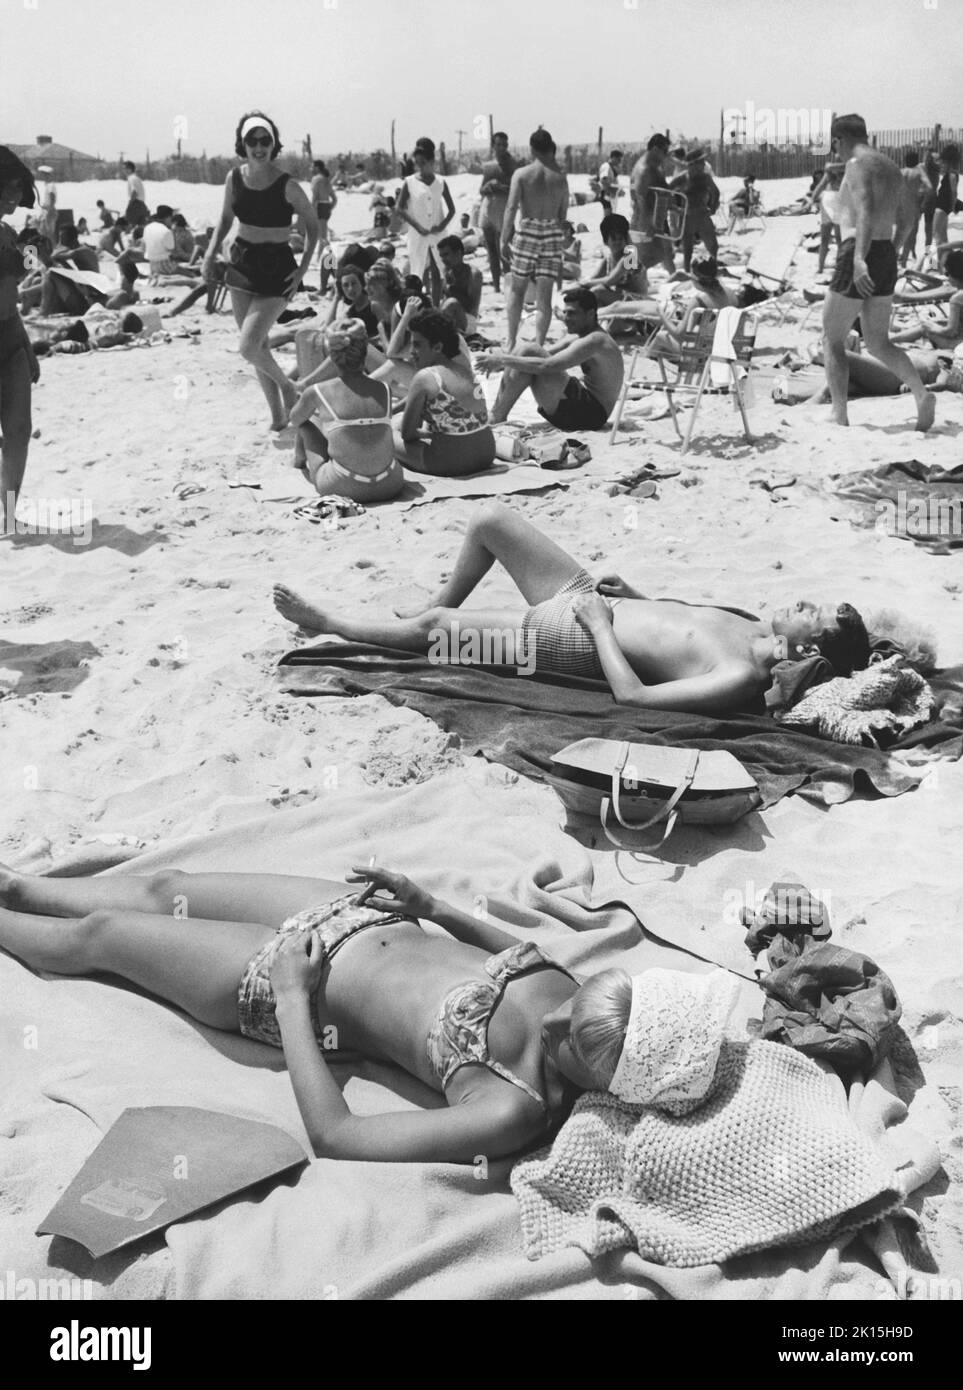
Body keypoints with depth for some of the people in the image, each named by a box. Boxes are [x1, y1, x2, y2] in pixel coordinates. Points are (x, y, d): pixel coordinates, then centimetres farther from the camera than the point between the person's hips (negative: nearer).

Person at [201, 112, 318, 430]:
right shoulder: (235, 178, 0)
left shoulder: (286, 185, -13)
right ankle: (278, 415, 22)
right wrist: (211, 253, 2)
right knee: (258, 346, 9)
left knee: (249, 347, -15)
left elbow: (312, 225, -2)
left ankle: (287, 386, 13)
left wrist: (303, 267, -11)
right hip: (241, 264, 5)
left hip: (276, 269, -5)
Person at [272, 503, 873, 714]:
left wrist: (601, 623, -24)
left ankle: (329, 622, 26)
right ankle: (439, 608, 33)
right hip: (582, 595, 8)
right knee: (491, 519, 9)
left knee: (431, 625, -1)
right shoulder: (755, 626, -2)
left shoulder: (740, 679, -28)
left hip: (567, 640, -8)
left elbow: (634, 695, -32)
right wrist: (629, 593, 4)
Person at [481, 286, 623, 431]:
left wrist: (503, 360, -20)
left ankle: (497, 418, -13)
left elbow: (546, 366, -27)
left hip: (591, 414, -10)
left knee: (529, 351, -18)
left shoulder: (595, 341, -19)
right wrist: (505, 360, -1)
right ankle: (493, 415, 1)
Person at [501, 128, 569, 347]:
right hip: (552, 234, 2)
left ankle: (511, 342, 14)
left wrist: (504, 241, -7)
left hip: (527, 231, -2)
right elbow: (563, 214, 8)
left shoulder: (521, 174, -3)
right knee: (544, 296, 2)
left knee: (516, 288, 14)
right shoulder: (560, 177, 6)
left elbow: (511, 209, -9)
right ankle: (538, 346, -1)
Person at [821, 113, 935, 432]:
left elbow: (865, 211, -25)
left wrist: (860, 258, -36)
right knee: (878, 344, 12)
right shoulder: (892, 168, 18)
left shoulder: (857, 165, -9)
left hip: (860, 258, -8)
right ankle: (922, 394, -8)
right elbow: (906, 218, 26)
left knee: (832, 341, 4)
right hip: (887, 261, 8)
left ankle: (839, 417, 1)